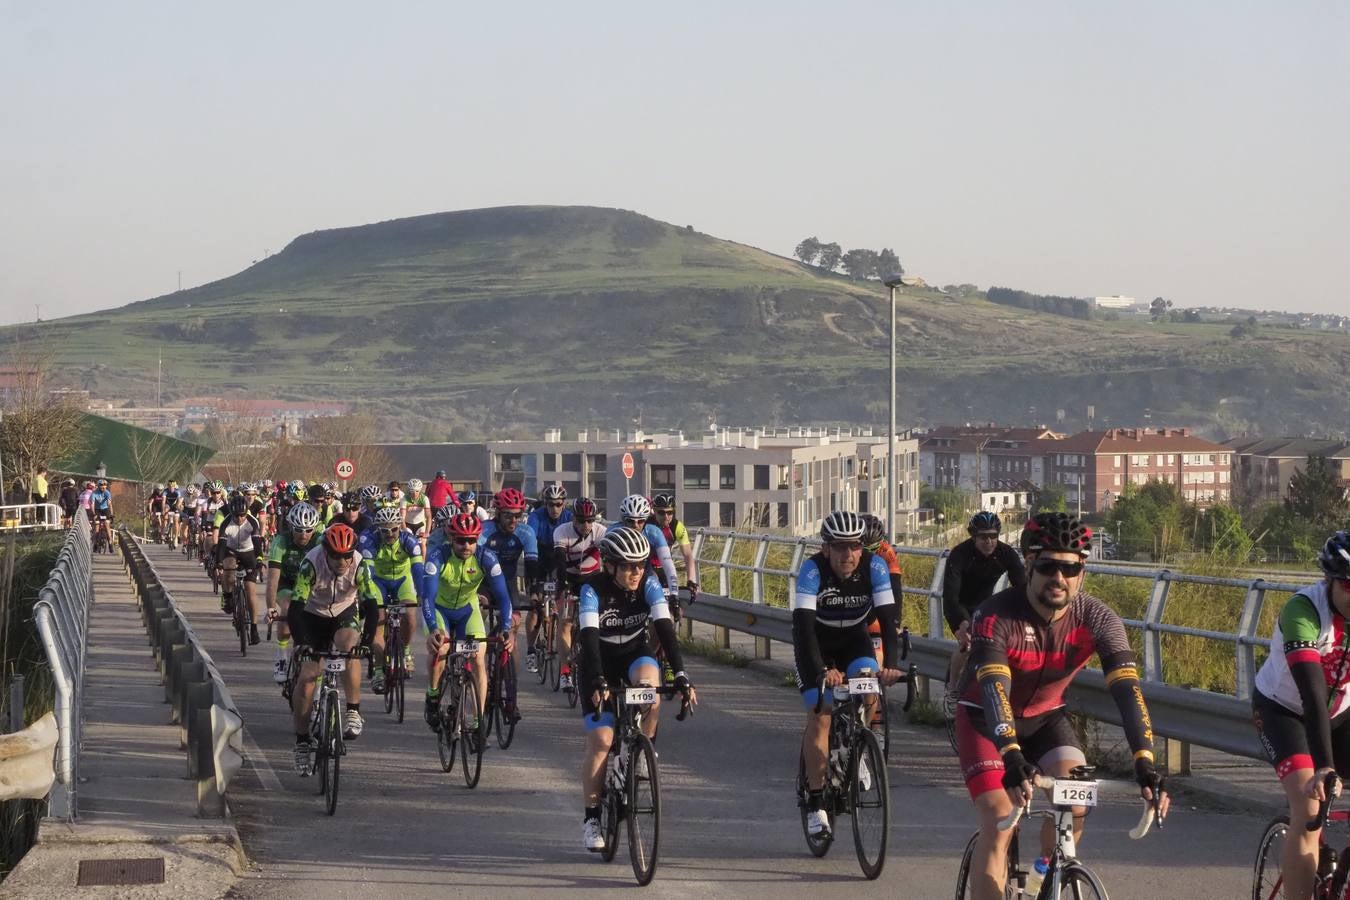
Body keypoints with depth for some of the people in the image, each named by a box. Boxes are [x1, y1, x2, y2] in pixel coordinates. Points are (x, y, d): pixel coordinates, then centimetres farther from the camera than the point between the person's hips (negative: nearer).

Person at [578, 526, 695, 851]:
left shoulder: (649, 584, -18)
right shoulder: (593, 590, -24)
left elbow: (665, 629, -25)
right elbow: (589, 638, -33)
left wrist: (681, 676, -35)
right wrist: (598, 683, -46)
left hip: (635, 654, 2)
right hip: (600, 662, -2)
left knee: (649, 680, -35)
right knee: (601, 738, -13)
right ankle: (591, 817, -3)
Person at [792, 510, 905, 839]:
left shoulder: (874, 567, -24)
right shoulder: (812, 569, -30)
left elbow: (889, 619, -29)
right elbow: (803, 625, -39)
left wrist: (891, 664, -45)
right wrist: (821, 671, -52)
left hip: (853, 639, 2)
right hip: (816, 643, -2)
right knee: (820, 714, -15)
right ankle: (816, 802, -6)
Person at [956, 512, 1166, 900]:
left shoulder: (1098, 619, -21)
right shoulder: (997, 616, -30)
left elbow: (1126, 690, -30)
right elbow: (994, 690, -42)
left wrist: (1145, 763, -43)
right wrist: (1011, 757, -57)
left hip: (1044, 717, 3)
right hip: (986, 720, -3)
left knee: (1075, 802, -20)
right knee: (999, 821, -21)